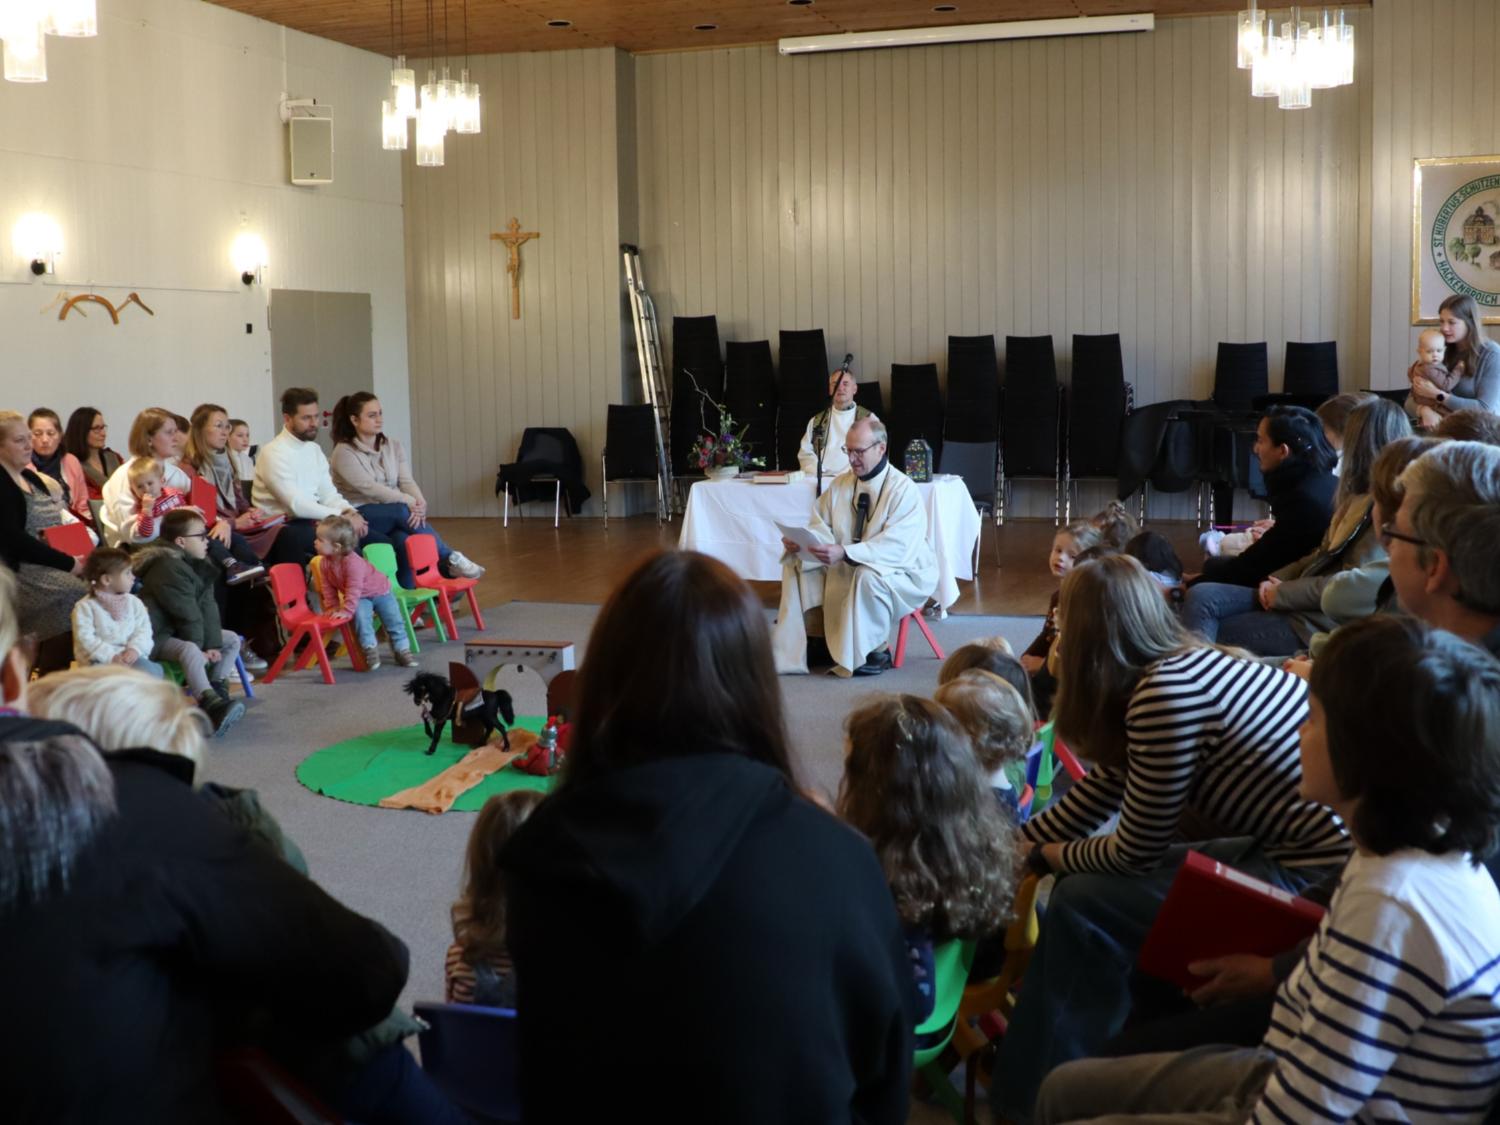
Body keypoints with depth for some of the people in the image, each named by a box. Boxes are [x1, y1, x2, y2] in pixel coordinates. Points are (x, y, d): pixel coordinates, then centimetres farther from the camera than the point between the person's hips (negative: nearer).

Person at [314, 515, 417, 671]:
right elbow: (327, 587, -5)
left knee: (394, 621, 0)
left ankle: (402, 650, 15)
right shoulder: (324, 563, -17)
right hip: (361, 597, 4)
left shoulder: (353, 562, -38)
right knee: (360, 616, -24)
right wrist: (332, 607, -11)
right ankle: (370, 649, -16)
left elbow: (354, 589, -37)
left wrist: (346, 611, -36)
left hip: (380, 591, -4)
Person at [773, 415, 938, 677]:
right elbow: (822, 527, 4)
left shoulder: (903, 489, -18)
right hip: (848, 567, 7)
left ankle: (875, 653, -17)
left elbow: (895, 547, -29)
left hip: (901, 574, -7)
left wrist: (845, 553, -40)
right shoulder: (841, 483, 3)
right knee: (795, 564, -6)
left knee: (867, 575, -39)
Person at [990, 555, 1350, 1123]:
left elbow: (1135, 853, -10)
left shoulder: (1165, 694, -19)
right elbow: (1098, 793, 19)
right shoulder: (1186, 661, 8)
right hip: (1305, 846, 9)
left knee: (1082, 902, -6)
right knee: (1093, 878, 13)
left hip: (1318, 879, -9)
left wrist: (1055, 857, 10)